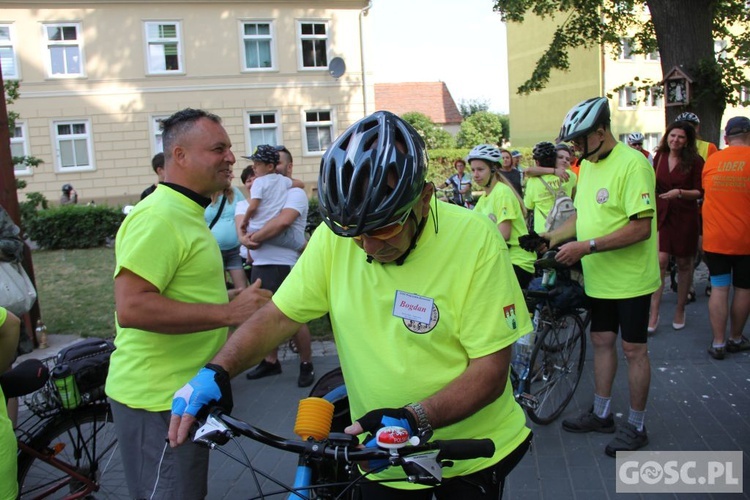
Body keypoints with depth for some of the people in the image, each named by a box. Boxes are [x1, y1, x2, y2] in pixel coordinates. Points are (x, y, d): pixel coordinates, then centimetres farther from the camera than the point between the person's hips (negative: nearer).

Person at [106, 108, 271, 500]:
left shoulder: (186, 213, 16)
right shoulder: (158, 216, -20)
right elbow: (132, 306, -30)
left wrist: (234, 301, 11)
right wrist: (229, 312, -27)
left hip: (180, 392, 10)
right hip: (158, 400, -10)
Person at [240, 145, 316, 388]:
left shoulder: (295, 193, -6)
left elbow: (282, 221, -23)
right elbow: (241, 213, 11)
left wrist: (254, 237, -13)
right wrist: (244, 236, -11)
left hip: (285, 266, -7)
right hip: (259, 265, 8)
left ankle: (307, 365, 13)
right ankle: (271, 361, 30)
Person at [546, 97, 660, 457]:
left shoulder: (632, 164, -19)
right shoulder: (587, 165, 8)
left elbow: (641, 227, -25)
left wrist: (587, 246, -28)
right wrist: (552, 238, 2)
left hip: (630, 278, -8)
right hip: (599, 277, 8)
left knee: (633, 349, 4)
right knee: (601, 341, 16)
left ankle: (636, 426, 20)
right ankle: (601, 414, 31)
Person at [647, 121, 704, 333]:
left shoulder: (694, 161, -4)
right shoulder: (660, 157, 5)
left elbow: (700, 192, -7)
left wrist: (679, 192, -23)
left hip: (684, 217, -1)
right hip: (661, 214, 2)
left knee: (684, 263, 8)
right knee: (660, 261, -9)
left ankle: (680, 310, 24)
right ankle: (654, 314, -6)